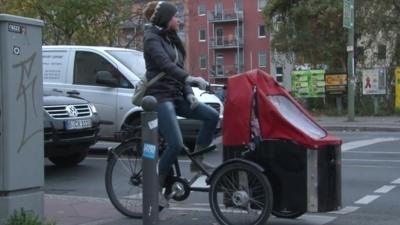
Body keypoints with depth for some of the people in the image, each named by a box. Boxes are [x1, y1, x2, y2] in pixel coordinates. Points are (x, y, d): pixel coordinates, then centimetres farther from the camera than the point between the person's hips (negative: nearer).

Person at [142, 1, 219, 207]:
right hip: (159, 97, -8)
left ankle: (196, 160, 2)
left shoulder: (172, 39, 19)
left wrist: (189, 93, 2)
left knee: (212, 116, -8)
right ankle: (156, 187, -3)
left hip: (176, 96, 8)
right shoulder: (152, 37, -7)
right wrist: (189, 78, -36)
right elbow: (165, 64, -23)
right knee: (176, 144, -18)